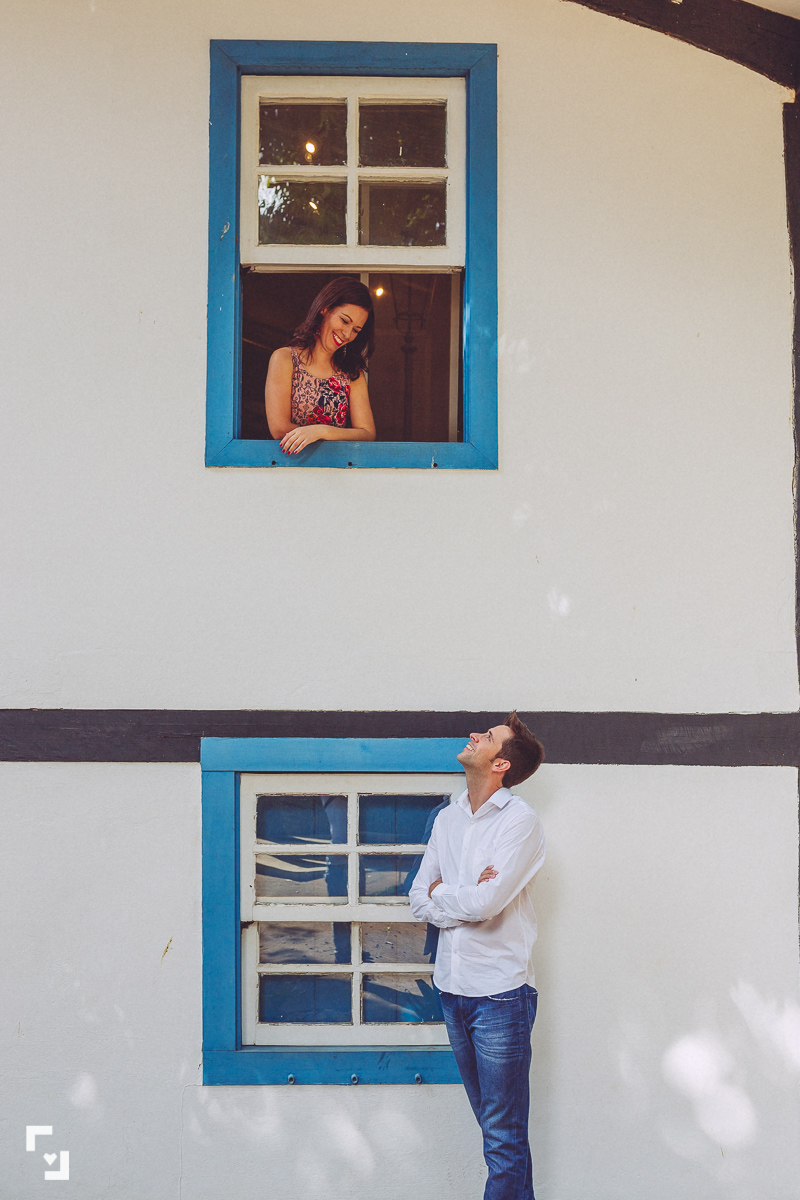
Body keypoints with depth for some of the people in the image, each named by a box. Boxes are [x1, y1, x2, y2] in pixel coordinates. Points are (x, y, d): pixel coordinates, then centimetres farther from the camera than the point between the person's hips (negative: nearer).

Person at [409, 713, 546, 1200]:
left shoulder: (520, 821, -11)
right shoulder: (448, 818, 11)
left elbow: (485, 903, -20)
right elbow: (420, 900, 7)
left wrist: (440, 893, -2)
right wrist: (468, 898, -11)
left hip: (500, 992, -7)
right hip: (453, 986, 7)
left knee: (504, 1140, -3)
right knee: (492, 1123, 14)